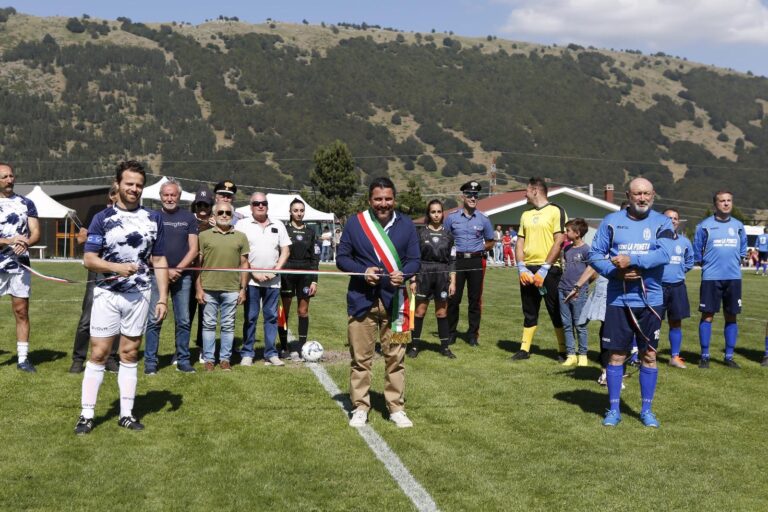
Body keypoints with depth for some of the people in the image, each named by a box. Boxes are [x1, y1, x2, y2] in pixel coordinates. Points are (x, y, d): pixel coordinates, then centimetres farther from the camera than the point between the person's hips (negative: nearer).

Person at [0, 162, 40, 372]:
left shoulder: (26, 203, 9)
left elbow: (36, 233, 3)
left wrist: (25, 243, -18)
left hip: (20, 266, 2)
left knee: (22, 312, 4)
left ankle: (23, 358, 9)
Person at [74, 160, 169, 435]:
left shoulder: (153, 219, 6)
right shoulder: (102, 218, -1)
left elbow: (159, 261, 7)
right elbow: (89, 259, -4)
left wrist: (163, 298, 1)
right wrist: (117, 267, -21)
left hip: (139, 295, 2)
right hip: (107, 294, -2)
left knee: (130, 354, 8)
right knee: (98, 353, -1)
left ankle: (126, 414, 14)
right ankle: (86, 415, 6)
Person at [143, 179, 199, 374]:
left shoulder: (188, 218, 8)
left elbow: (193, 249, 3)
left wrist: (178, 269, -9)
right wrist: (166, 270, -9)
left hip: (183, 276, 1)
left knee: (183, 321, 3)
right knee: (154, 320, -2)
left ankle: (183, 360, 10)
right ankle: (150, 362, 3)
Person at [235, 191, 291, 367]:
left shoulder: (278, 225, 11)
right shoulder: (242, 225, 1)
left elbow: (285, 250, 10)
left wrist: (275, 270, -4)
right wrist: (254, 272, -10)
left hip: (273, 280, 3)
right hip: (251, 279, -3)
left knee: (272, 316, 5)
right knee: (250, 318, 1)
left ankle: (271, 354, 10)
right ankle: (247, 354, 8)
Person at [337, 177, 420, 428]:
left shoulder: (406, 224, 4)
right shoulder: (355, 223, 0)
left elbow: (414, 260, 6)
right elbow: (342, 257, 2)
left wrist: (403, 274, -16)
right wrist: (363, 271, -15)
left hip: (395, 300, 1)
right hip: (361, 300, -1)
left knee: (395, 357, 6)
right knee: (361, 358, 5)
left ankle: (396, 408, 18)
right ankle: (360, 407, 18)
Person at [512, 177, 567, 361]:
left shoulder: (556, 211, -5)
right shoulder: (526, 215, 15)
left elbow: (559, 243, -11)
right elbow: (520, 242, 13)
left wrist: (543, 270, -16)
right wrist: (521, 268, -2)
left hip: (549, 270, -6)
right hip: (528, 270, 6)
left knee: (556, 312, 1)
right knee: (529, 312, 10)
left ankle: (563, 350, 10)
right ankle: (525, 349, 16)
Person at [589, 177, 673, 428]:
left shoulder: (662, 222, 1)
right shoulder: (611, 221, 2)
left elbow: (664, 254, -15)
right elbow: (595, 254, 1)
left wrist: (631, 260, -25)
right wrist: (616, 272, -15)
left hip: (650, 300, 0)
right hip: (618, 300, 0)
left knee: (649, 355, 8)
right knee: (617, 355, 5)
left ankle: (647, 409, 21)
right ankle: (614, 409, 17)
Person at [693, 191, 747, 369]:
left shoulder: (738, 226, 8)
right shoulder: (705, 226, -3)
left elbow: (742, 250, 20)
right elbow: (697, 251, 4)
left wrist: (735, 263, 13)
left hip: (733, 278, 3)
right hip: (711, 278, -3)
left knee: (731, 316, 6)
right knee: (707, 315, -3)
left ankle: (729, 356, 14)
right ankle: (705, 356, 6)